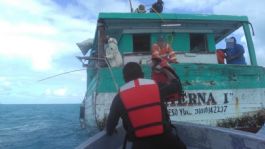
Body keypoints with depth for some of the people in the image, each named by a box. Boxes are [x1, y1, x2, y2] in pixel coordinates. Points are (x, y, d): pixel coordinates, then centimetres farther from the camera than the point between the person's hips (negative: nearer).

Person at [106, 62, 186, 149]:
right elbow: (174, 86, 19)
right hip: (163, 138, 2)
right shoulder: (156, 86, 2)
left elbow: (112, 119, 10)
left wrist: (109, 132, 32)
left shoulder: (120, 97, 2)